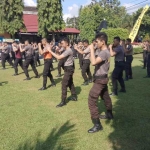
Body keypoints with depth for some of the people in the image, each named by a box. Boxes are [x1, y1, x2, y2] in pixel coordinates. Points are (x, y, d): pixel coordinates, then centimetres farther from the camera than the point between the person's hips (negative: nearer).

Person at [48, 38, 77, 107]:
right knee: (70, 83, 19)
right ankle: (74, 96, 31)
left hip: (68, 69, -11)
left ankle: (63, 101, -5)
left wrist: (51, 51, -25)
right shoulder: (67, 50, 13)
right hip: (69, 68, 11)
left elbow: (59, 57, -30)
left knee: (64, 84, -10)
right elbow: (61, 56, 15)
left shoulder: (68, 51, -21)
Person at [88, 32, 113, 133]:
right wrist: (94, 50, 5)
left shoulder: (104, 52, -23)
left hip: (100, 79, -11)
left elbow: (93, 62, -36)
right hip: (102, 78, 11)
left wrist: (92, 49, -27)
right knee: (105, 97, 25)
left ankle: (97, 124, -8)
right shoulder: (104, 51, 10)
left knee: (92, 100, -12)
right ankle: (109, 114, 46)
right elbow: (97, 62, 16)